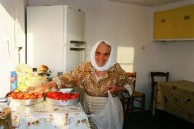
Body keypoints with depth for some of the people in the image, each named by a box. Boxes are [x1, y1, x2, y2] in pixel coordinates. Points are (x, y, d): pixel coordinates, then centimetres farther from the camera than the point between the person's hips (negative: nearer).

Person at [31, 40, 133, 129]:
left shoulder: (116, 69, -12)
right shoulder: (85, 68, -6)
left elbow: (129, 85, -2)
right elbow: (69, 78, -3)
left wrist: (118, 89, -22)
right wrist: (50, 84, -14)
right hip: (89, 108, 2)